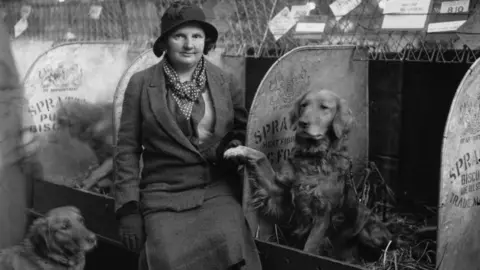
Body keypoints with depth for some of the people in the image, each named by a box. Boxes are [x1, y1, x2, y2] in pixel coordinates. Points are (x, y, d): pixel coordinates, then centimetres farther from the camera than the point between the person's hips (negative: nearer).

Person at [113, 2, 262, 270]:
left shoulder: (227, 82, 6)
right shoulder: (141, 84, 2)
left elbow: (244, 132, 18)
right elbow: (127, 149, 3)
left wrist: (234, 144, -5)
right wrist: (129, 208, -3)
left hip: (219, 190, 1)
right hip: (164, 196, -1)